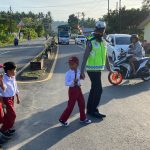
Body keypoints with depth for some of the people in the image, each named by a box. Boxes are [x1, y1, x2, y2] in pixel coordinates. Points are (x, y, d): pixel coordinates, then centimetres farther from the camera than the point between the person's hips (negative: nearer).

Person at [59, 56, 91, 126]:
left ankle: (83, 118, 32)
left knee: (82, 103, 14)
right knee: (71, 105, -1)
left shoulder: (78, 71, 2)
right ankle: (63, 119, 14)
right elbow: (66, 83, -18)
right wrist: (73, 82, -31)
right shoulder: (68, 73, -16)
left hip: (78, 88, 6)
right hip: (72, 90, -6)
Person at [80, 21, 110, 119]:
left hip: (98, 69, 8)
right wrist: (82, 71, -20)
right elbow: (85, 57, -15)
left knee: (94, 90, 13)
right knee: (98, 90, -7)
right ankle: (93, 110, 5)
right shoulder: (91, 42, -13)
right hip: (92, 69, -8)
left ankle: (90, 109, 24)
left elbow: (105, 56, 17)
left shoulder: (104, 42, 10)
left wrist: (109, 69, 18)